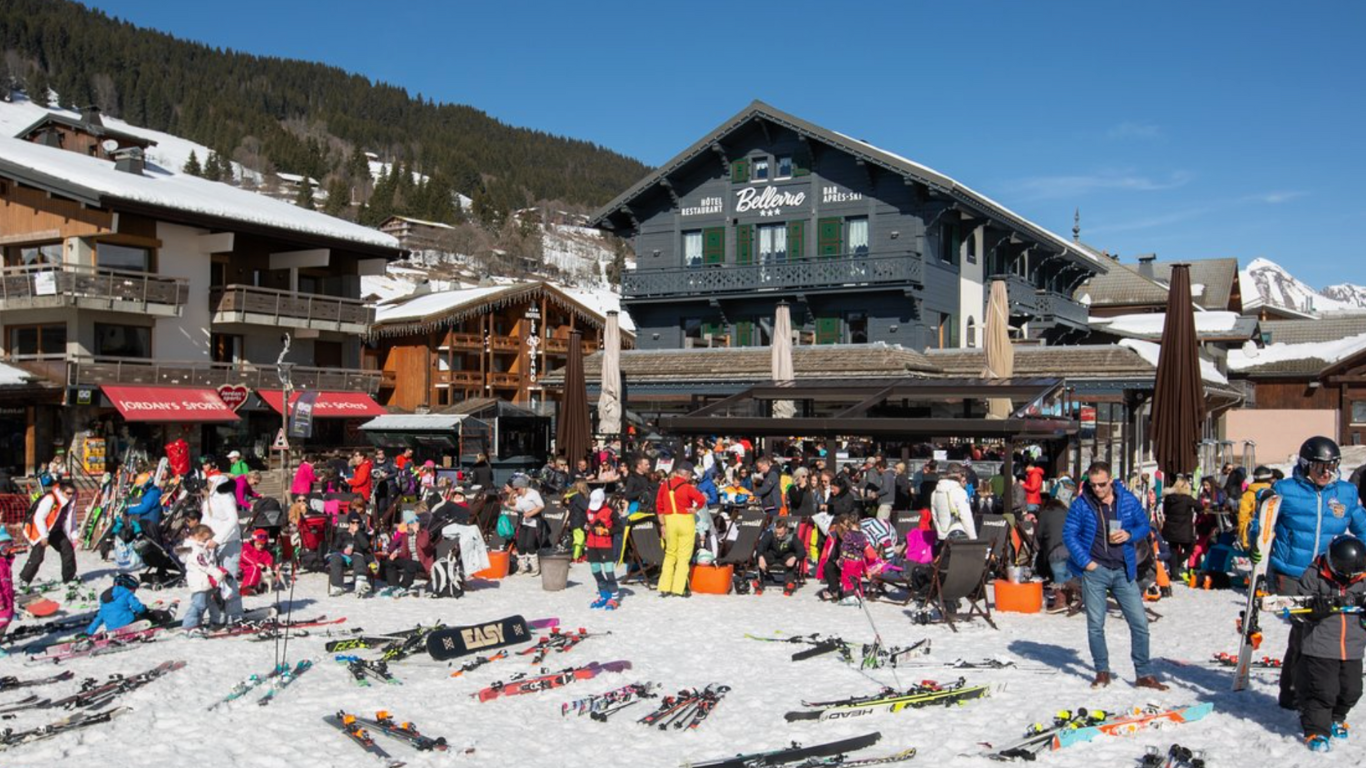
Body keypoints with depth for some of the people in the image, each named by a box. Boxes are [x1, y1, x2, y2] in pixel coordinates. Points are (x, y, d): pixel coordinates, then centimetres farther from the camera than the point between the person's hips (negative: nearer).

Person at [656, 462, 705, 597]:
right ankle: (679, 588, 2)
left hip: (670, 520, 5)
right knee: (684, 556, 3)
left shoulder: (664, 486, 5)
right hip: (686, 520, -5)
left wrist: (663, 524, 16)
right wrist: (694, 510, -2)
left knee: (670, 554, 15)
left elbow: (659, 505, 10)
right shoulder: (687, 487, -11)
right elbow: (702, 500, -21)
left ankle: (664, 588, 14)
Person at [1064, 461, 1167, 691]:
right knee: (1095, 624, 2)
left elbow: (1144, 525, 12)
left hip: (1123, 571, 2)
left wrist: (1130, 535, -10)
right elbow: (1069, 534, -2)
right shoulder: (1081, 504, -3)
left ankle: (1144, 674, 14)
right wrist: (1085, 561, -9)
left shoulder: (1128, 500, 3)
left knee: (1140, 623, 1)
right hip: (1095, 570, -2)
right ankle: (1102, 672, 17)